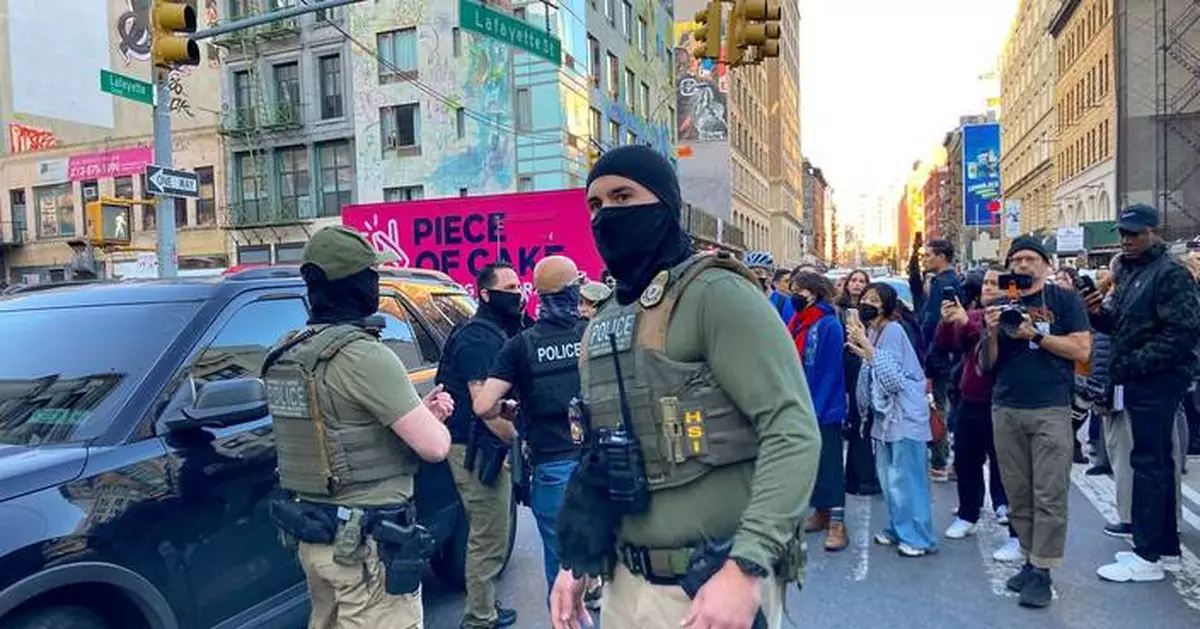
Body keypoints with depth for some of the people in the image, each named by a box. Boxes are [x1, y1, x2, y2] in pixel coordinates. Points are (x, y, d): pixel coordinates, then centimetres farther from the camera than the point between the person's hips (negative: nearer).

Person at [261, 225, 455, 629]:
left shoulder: (287, 354, 6)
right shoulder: (364, 355, -20)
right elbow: (434, 446, -20)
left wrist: (420, 412, 7)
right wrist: (432, 419, 3)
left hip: (314, 534, 9)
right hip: (367, 542, -9)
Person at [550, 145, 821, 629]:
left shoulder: (713, 294, -15)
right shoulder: (601, 328, 8)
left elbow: (794, 430, -22)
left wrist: (745, 568, -27)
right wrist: (575, 561, 11)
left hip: (717, 582, -7)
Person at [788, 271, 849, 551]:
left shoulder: (829, 325, -14)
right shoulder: (796, 323, 7)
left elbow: (829, 373, -17)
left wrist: (815, 409, -18)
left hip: (824, 409, -7)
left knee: (829, 464, -3)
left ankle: (837, 522, 2)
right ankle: (821, 510, 28)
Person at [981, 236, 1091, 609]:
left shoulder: (1064, 300, 4)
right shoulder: (1000, 305, 13)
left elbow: (1081, 349, -4)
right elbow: (988, 364, 11)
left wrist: (1035, 334, -11)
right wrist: (992, 333, -6)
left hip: (1050, 409, -3)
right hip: (1006, 410, 4)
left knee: (1049, 495, -5)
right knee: (1018, 494, 8)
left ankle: (1042, 572, 1)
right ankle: (1030, 560, 18)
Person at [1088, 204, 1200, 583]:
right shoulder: (1128, 272, 16)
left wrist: (1134, 363, -20)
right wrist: (1100, 314, 1)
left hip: (1157, 383, -9)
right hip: (1137, 382, 9)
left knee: (1149, 463, -6)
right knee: (1158, 463, 15)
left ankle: (1147, 558, 0)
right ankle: (1165, 544, 27)